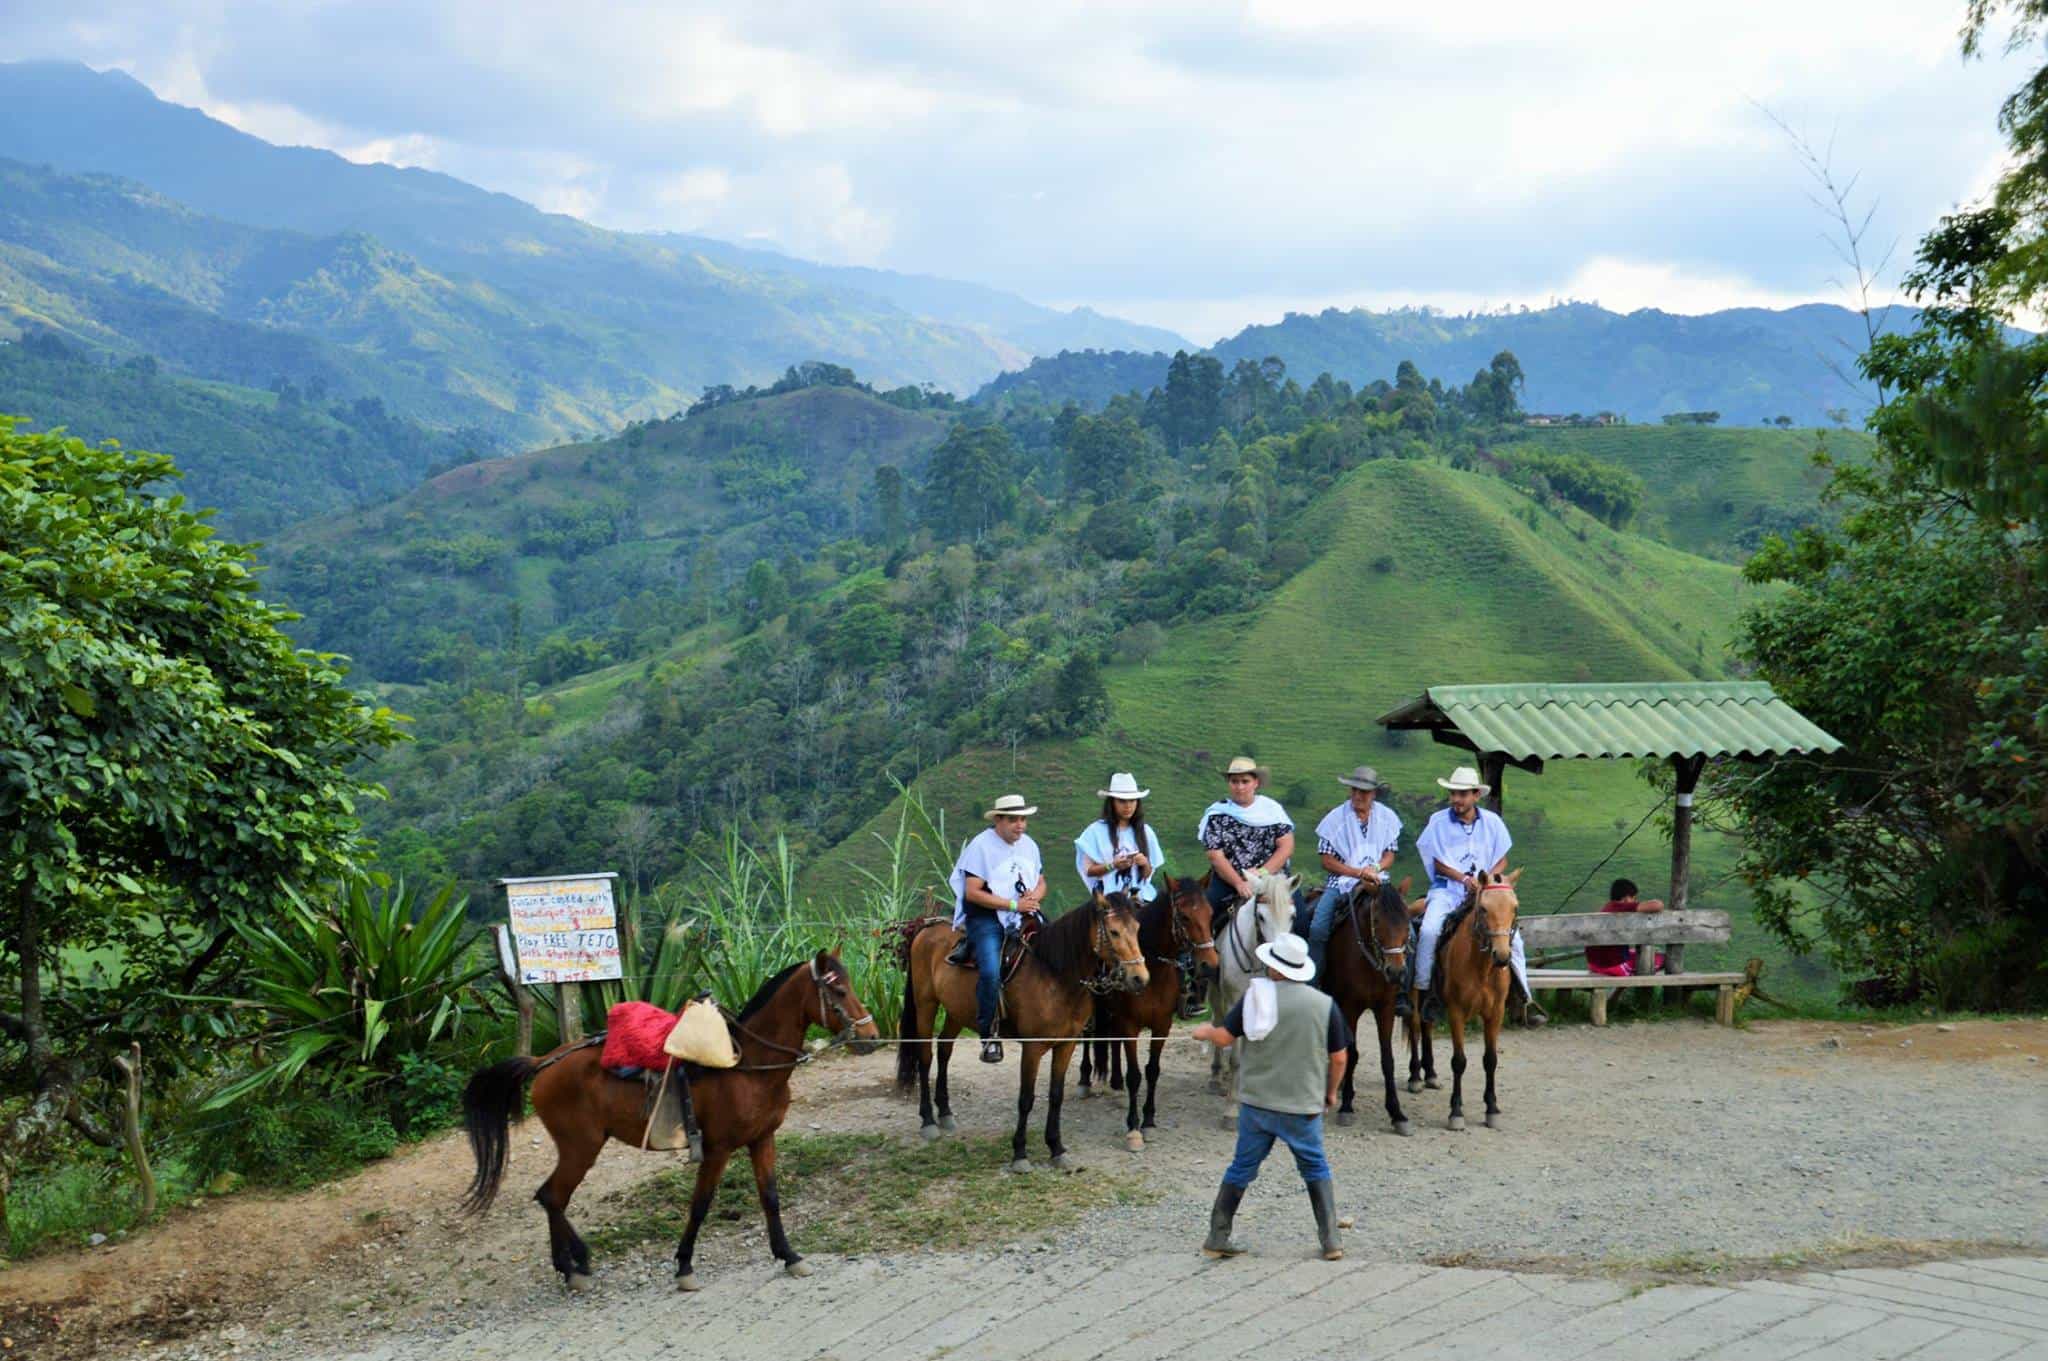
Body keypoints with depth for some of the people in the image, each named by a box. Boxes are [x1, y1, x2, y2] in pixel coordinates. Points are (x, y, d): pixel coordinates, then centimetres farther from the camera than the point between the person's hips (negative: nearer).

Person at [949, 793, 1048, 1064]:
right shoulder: (981, 846, -6)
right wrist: (1014, 904, -15)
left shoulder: (1029, 845, 14)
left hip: (1025, 919, 6)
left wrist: (1035, 895, -3)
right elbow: (973, 893, -12)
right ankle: (988, 1036, -16)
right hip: (987, 919, -6)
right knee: (991, 972, -28)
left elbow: (1041, 882, 23)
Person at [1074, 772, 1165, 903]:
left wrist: (1145, 864, -8)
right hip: (1109, 896, -3)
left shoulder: (1145, 832, 9)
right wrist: (1112, 866, -16)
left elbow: (1148, 874, 13)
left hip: (1140, 896, 3)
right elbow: (1088, 870, 0)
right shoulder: (1097, 831, 1)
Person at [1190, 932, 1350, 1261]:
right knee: (1316, 1170, 15)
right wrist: (1331, 1092, 17)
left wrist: (1206, 1032, 18)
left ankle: (1218, 1237, 15)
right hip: (1303, 1106, 0)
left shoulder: (1256, 996, -5)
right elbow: (1338, 1058, 1)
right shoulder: (1325, 1004, -3)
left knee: (1241, 1168, 13)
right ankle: (1331, 1240, 10)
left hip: (1256, 1101, 0)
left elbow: (1224, 1038, -4)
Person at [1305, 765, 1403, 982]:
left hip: (1376, 882, 1)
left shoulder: (1387, 817, 5)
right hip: (1342, 881, -1)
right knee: (1318, 929, -22)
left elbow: (1389, 855, 9)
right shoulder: (1336, 818, -1)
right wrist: (1359, 872, -13)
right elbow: (1327, 861, -2)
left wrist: (1375, 869, -13)